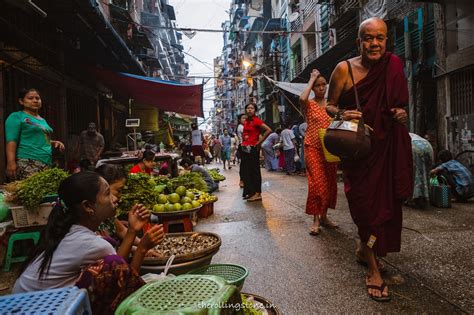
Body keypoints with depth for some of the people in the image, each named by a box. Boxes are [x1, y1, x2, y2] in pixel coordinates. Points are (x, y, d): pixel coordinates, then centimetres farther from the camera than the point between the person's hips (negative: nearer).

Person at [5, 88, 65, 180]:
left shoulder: (43, 120, 23)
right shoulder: (16, 117, 2)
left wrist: (54, 142, 11)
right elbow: (11, 141, -9)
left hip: (47, 163, 7)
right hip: (27, 163, -7)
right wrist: (11, 162, -20)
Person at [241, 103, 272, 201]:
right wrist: (243, 141, 14)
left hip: (253, 148, -8)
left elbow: (268, 130, -19)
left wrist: (259, 142, -14)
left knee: (254, 170, -4)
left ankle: (257, 194, 2)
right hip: (245, 148, 8)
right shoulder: (246, 121, 13)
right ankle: (250, 192, 21)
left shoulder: (256, 120, -9)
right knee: (246, 170, 11)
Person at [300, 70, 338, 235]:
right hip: (313, 147, -4)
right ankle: (316, 220, -1)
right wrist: (311, 79, -11)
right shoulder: (309, 104, -1)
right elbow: (302, 98, -25)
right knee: (317, 183, -10)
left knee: (330, 183, 7)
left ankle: (324, 216, 20)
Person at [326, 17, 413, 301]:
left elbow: (399, 104, 19)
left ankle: (365, 248, 35)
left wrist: (402, 113, -3)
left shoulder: (394, 67, 7)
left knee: (385, 199, 8)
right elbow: (329, 106, 1)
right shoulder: (345, 69, -4)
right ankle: (374, 269, 9)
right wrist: (342, 114, -21)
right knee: (365, 201, -5)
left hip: (388, 144, 4)